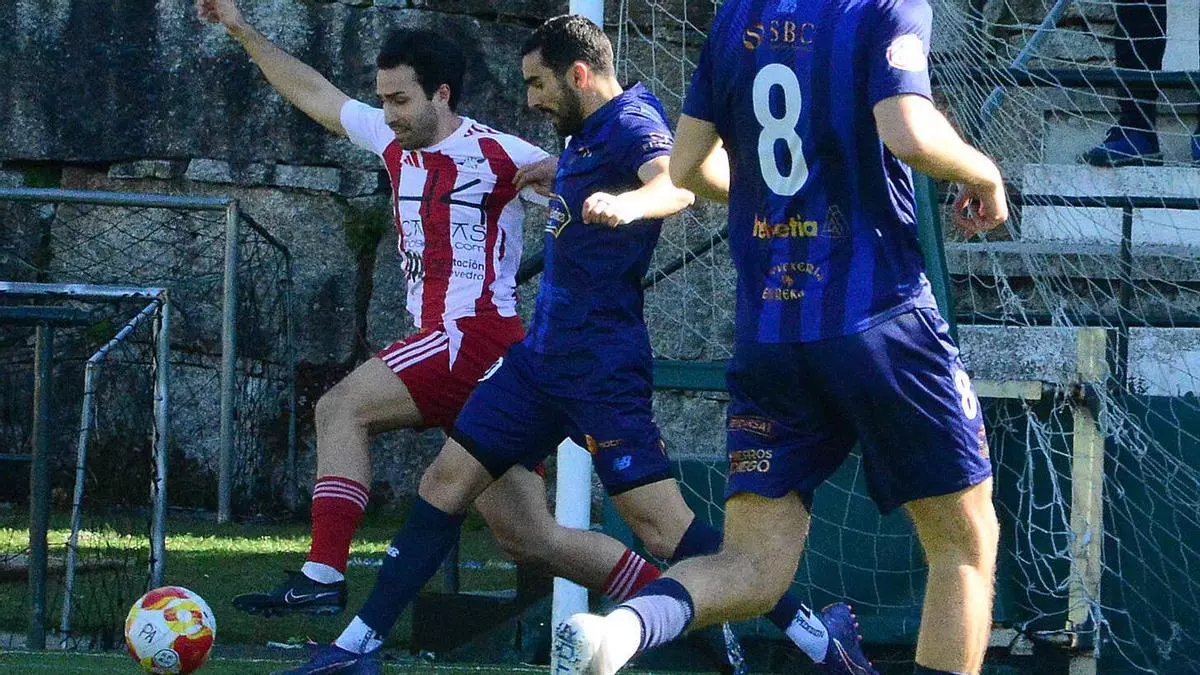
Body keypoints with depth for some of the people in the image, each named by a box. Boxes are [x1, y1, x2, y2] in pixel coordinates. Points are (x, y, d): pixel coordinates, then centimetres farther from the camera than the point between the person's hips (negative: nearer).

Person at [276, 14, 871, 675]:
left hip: (600, 364, -10)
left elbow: (675, 182, -38)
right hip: (544, 351, 10)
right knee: (445, 482, 7)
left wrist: (627, 203, -58)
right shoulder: (586, 133, 14)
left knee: (663, 526, -17)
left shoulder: (632, 124, -15)